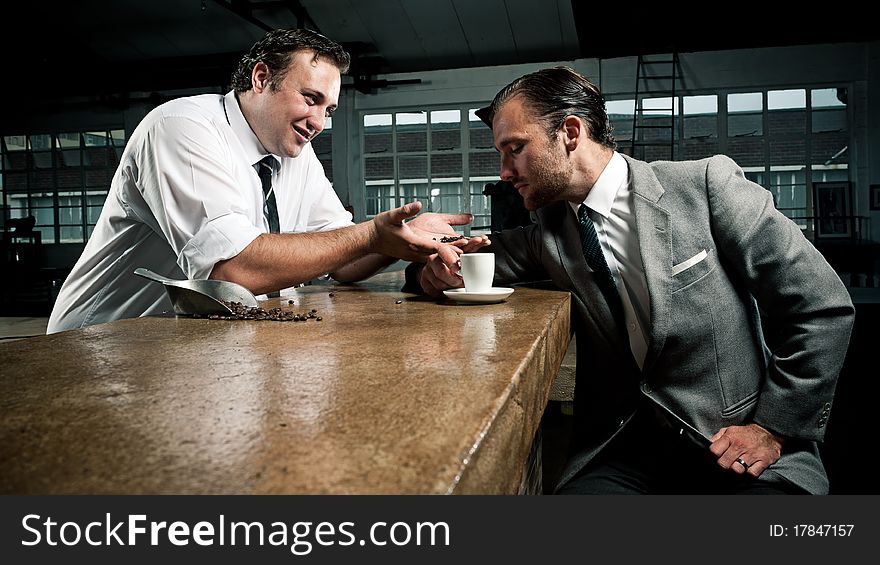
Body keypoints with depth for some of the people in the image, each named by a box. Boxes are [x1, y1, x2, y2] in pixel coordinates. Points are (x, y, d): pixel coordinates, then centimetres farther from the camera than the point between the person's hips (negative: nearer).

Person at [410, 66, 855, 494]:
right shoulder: (548, 233, 7)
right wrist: (438, 269, -10)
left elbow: (825, 308, -4)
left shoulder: (707, 184, -6)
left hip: (736, 446, -2)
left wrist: (776, 427, -8)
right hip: (622, 448, 3)